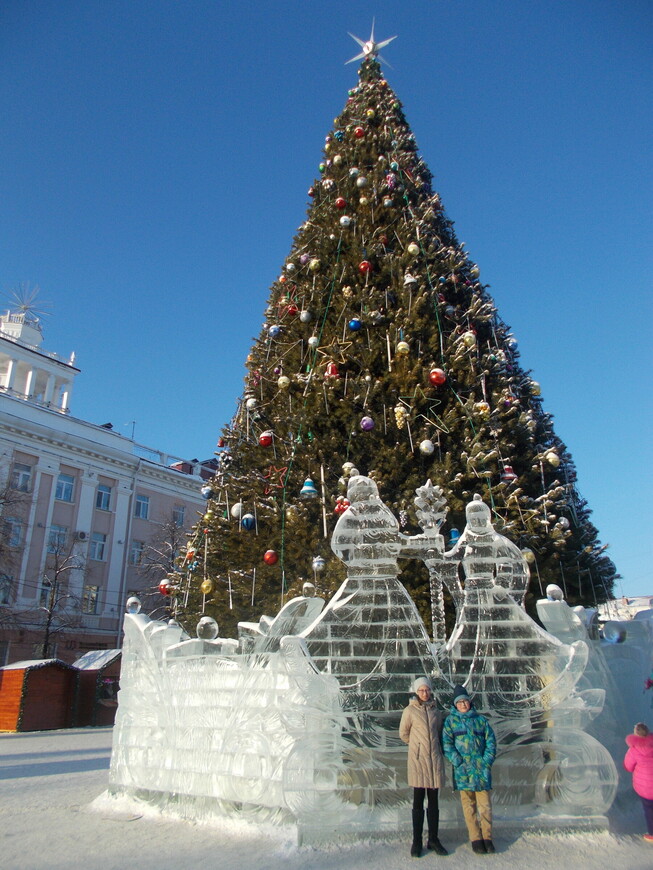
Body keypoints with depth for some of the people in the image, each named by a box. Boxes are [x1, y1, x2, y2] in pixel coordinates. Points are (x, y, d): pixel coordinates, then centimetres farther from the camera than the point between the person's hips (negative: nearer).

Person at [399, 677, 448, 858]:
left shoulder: (435, 711, 9)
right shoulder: (410, 711, -2)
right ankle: (417, 841, 9)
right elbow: (403, 733, 7)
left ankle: (433, 839, 18)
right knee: (418, 801, 1)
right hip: (417, 759, -3)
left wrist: (432, 746, 11)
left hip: (435, 758, 3)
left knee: (433, 801, 8)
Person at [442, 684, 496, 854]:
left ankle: (487, 837, 13)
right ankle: (475, 838, 13)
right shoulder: (450, 720, 5)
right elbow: (446, 744, -2)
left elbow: (491, 741, 8)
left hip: (482, 768, 1)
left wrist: (487, 762, -3)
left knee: (485, 803, 1)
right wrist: (459, 762, -11)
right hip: (463, 769, -1)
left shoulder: (481, 720, 10)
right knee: (468, 805, 3)